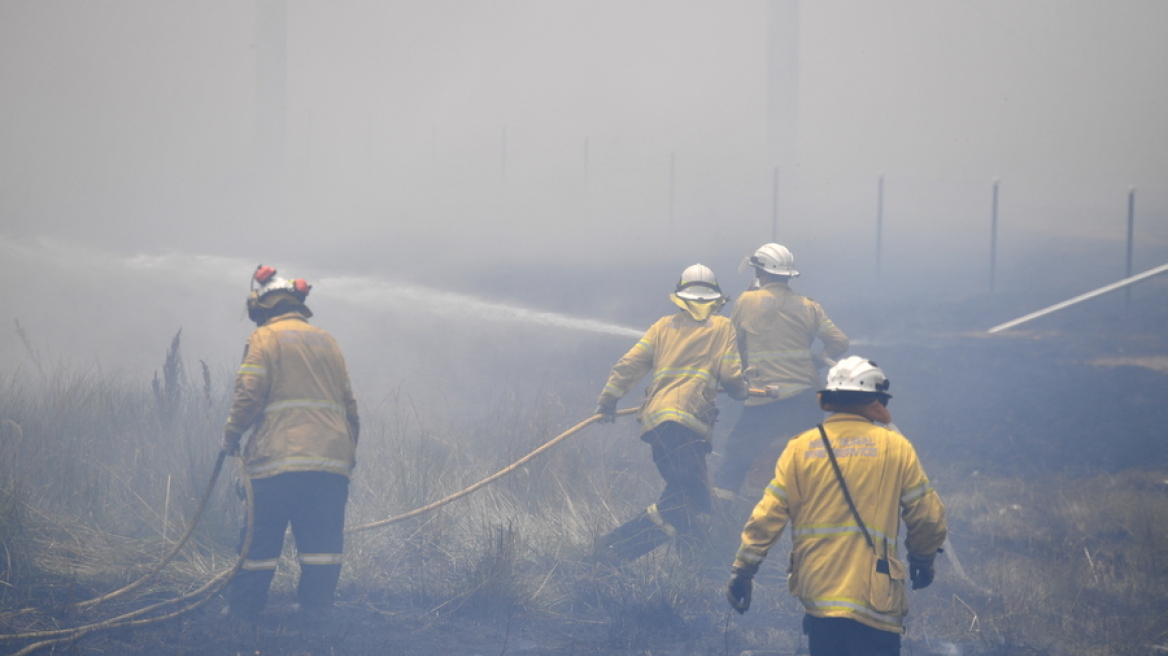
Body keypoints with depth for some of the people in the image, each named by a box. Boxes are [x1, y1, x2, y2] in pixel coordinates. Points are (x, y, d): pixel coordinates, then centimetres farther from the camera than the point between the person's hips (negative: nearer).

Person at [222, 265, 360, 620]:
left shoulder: (264, 338, 2)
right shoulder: (327, 341, 20)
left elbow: (249, 394, -8)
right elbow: (349, 404, 20)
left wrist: (231, 435, 6)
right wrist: (349, 451, 25)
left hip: (280, 458, -4)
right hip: (332, 459, 5)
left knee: (262, 537, 1)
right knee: (321, 538, 3)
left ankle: (243, 609, 5)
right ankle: (316, 607, -1)